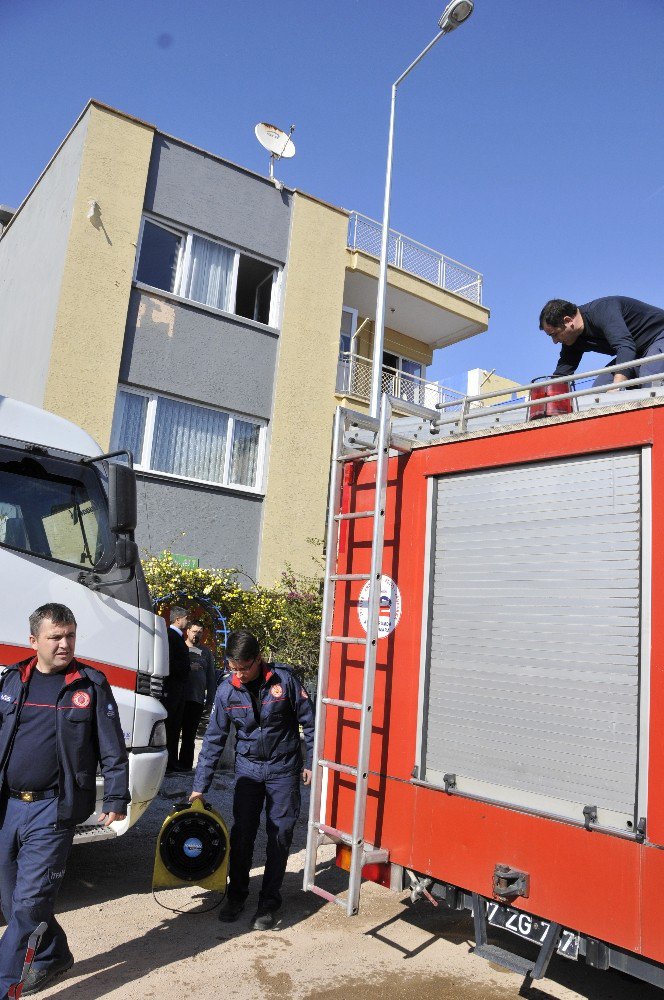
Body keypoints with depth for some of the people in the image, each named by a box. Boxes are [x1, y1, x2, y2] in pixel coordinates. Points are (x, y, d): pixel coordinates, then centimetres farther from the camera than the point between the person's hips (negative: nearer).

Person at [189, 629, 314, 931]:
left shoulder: (284, 679, -17)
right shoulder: (226, 690, -9)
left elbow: (308, 721, -7)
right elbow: (214, 739, -2)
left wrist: (310, 762, -4)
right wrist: (199, 787, -3)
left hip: (283, 768, -2)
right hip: (248, 767, 2)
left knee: (280, 835, 3)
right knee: (241, 833, 6)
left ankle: (269, 902, 18)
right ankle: (236, 895, 26)